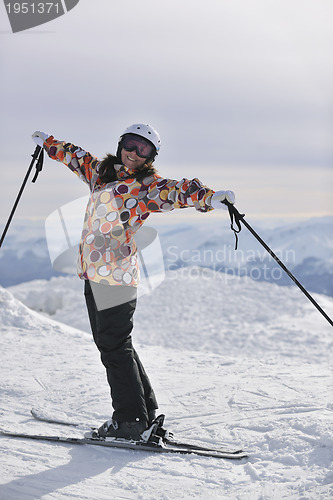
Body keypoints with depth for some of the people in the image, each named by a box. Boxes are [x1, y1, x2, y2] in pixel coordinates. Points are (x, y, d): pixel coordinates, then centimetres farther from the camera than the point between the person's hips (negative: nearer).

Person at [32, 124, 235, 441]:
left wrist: (210, 197, -40)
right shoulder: (101, 172, 16)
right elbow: (76, 157, 34)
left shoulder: (149, 186, -4)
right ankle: (145, 409, 19)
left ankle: (131, 420, -3)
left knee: (114, 346, -9)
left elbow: (179, 191, -21)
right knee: (107, 341, 11)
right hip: (93, 270, 8)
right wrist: (48, 143, 49)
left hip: (117, 272, -8)